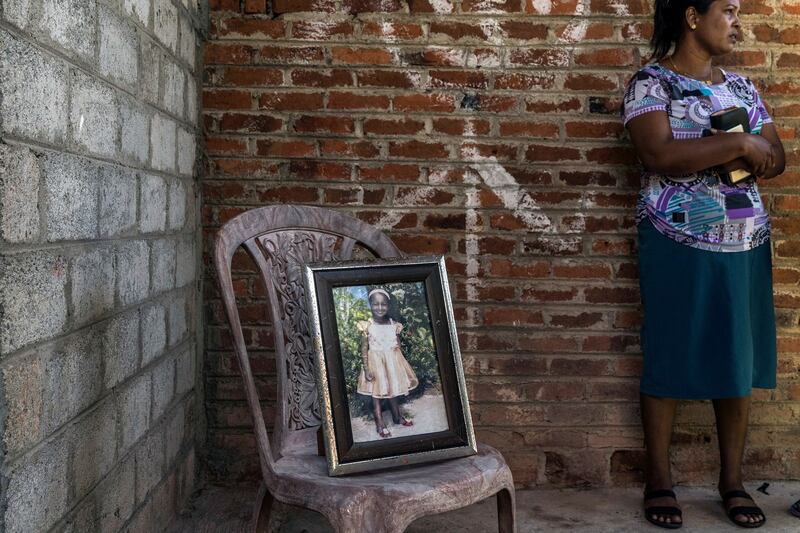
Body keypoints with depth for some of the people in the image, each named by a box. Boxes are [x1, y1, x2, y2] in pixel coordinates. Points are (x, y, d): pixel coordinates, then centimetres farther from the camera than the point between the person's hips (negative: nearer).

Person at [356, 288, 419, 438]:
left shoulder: (394, 325, -2)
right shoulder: (367, 326, -12)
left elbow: (398, 346, 6)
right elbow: (364, 349, -11)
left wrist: (400, 364, 6)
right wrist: (366, 368, -16)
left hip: (392, 362, 4)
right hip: (376, 363, -3)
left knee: (393, 390, 17)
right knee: (376, 393, 1)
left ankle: (397, 416, 34)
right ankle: (380, 424, 9)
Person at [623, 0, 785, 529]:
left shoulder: (741, 86, 14)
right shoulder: (651, 82, -5)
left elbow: (776, 159, 9)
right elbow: (660, 155, -21)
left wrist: (739, 154, -10)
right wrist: (738, 145, -16)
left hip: (746, 244, 6)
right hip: (679, 244, -6)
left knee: (740, 359, 9)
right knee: (668, 357, 3)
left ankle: (733, 479, 23)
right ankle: (659, 478, 16)